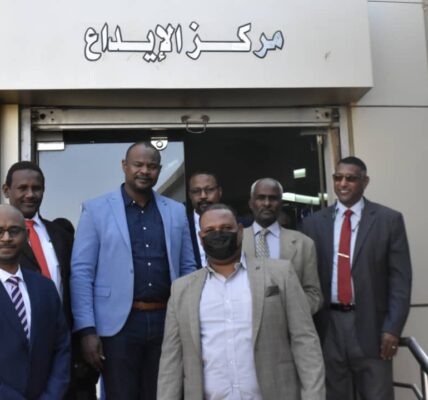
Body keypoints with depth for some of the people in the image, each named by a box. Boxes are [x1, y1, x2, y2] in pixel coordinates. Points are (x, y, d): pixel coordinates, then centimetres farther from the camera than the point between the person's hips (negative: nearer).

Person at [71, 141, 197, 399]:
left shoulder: (176, 211, 8)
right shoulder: (96, 209, 0)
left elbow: (188, 269, 12)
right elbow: (81, 272, -4)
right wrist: (88, 329, -11)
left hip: (166, 322, 3)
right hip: (119, 324, -3)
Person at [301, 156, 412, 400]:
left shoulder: (389, 220, 0)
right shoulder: (314, 223, 5)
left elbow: (400, 278, -3)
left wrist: (392, 327, -10)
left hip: (370, 324, -2)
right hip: (327, 325, 2)